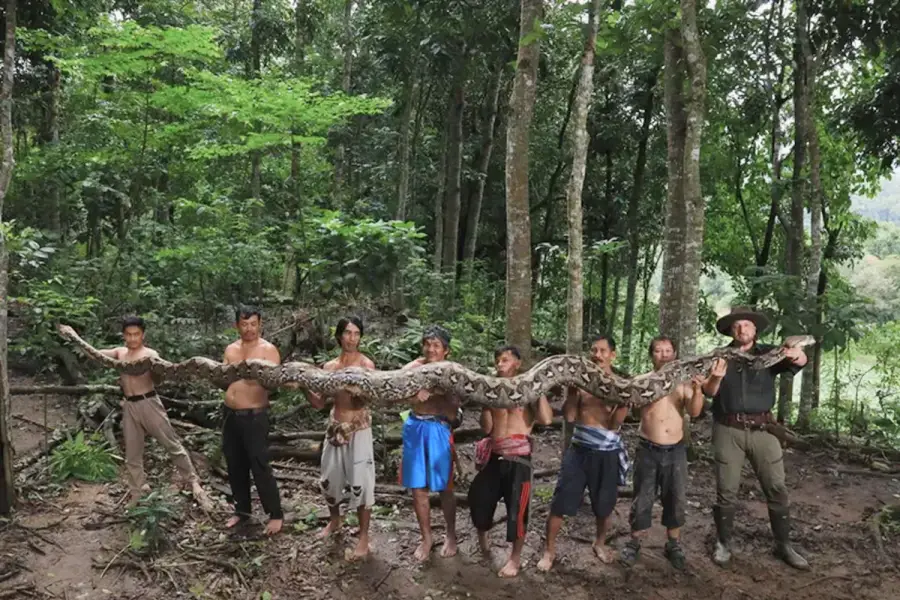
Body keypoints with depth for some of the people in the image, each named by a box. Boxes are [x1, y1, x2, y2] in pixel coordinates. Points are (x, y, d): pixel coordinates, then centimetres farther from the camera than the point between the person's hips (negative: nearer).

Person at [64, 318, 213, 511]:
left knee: (172, 444, -3)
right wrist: (73, 337, 6)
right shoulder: (120, 352, 10)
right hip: (129, 407, 5)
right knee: (132, 452, 13)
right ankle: (136, 491, 27)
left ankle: (193, 482, 5)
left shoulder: (150, 354, -7)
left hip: (149, 403, -5)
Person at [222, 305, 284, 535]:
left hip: (255, 416, -6)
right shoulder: (230, 349, 10)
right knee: (235, 465, 14)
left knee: (260, 466, -4)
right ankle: (242, 510, 30)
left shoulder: (268, 350, -8)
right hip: (230, 414, 6)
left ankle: (276, 515, 8)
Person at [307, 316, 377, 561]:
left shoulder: (366, 364, -8)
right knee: (329, 479, 15)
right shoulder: (329, 367, 5)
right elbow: (320, 403, 6)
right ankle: (335, 521, 41)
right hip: (334, 426, 5)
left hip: (358, 428, -5)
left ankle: (364, 539, 8)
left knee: (360, 483, -5)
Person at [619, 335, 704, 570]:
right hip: (648, 450, -1)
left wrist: (697, 390, -28)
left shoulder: (683, 382, 0)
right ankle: (634, 543, 20)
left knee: (676, 499, 12)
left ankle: (673, 545, 28)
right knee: (642, 499, 6)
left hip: (676, 450, 2)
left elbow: (694, 412, -9)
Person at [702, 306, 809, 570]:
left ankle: (784, 546, 20)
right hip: (728, 430, -1)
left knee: (777, 489, 6)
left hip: (762, 429, 1)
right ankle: (723, 544, 18)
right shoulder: (720, 356, 3)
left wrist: (796, 355, -37)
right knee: (726, 491, 5)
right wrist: (716, 377, -30)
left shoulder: (768, 353, 5)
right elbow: (709, 392, -7)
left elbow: (800, 361, -12)